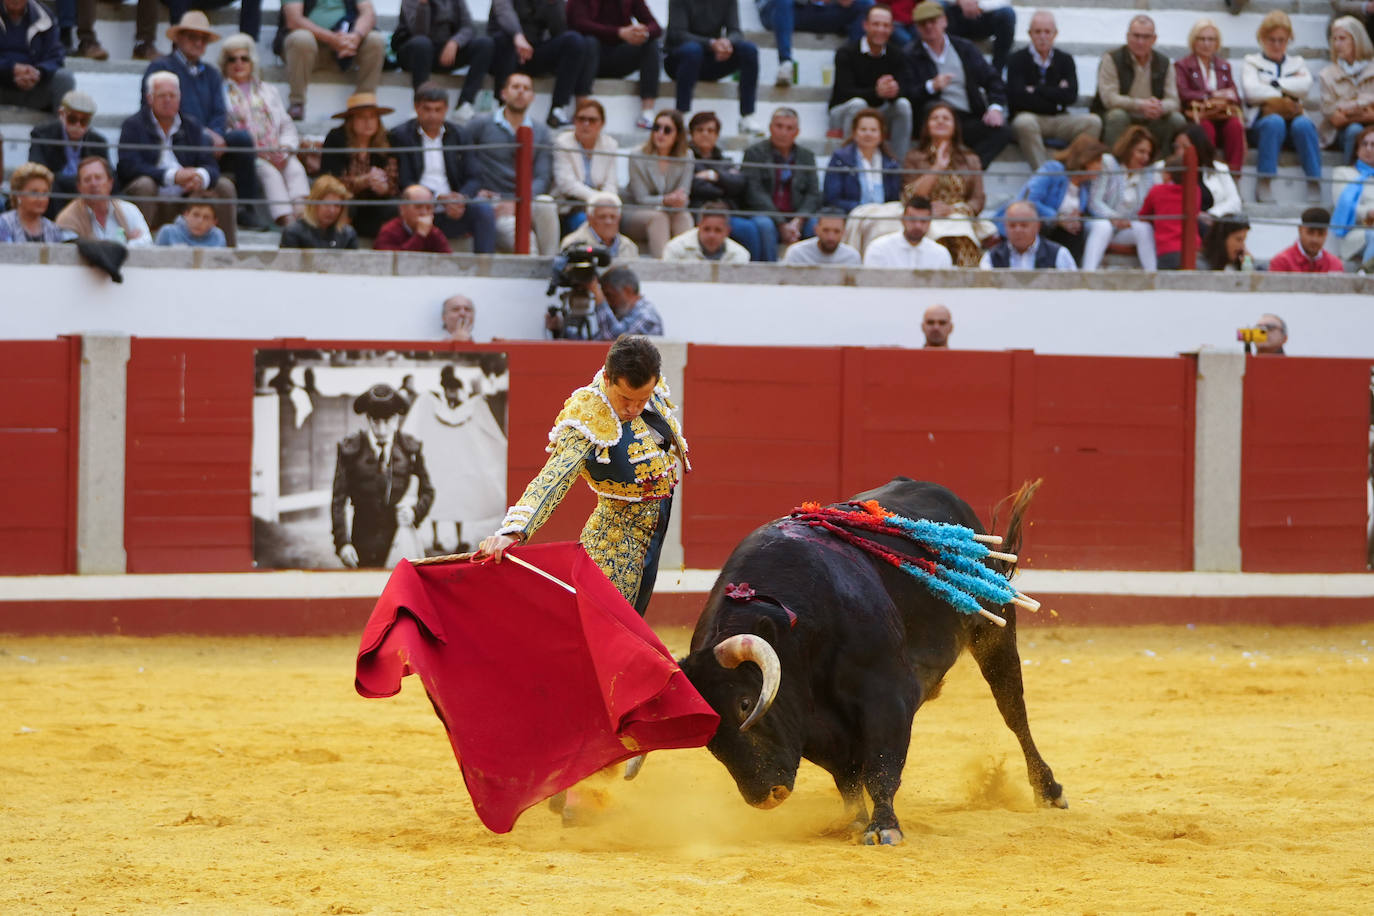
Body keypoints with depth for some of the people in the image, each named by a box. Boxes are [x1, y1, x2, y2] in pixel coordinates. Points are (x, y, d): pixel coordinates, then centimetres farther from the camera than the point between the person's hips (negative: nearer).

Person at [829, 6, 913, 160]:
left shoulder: (896, 55, 1)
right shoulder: (846, 53, -11)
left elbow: (904, 89, -12)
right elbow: (846, 92, -23)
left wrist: (894, 91, -39)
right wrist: (876, 92, -42)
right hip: (844, 111, -4)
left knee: (903, 104, -24)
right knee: (858, 103, -35)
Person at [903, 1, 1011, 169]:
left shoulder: (965, 48, 18)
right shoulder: (911, 56, 8)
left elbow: (992, 80, 16)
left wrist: (995, 108, -3)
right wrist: (931, 87, -23)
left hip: (969, 120, 3)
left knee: (1002, 131, -24)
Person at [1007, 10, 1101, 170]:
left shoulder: (1065, 60, 12)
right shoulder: (1017, 60, 2)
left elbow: (1071, 96, -3)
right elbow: (1018, 98, -11)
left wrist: (1036, 90, -5)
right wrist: (1055, 94, -4)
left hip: (1058, 120, 3)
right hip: (1030, 116, -3)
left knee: (1092, 122, -22)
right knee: (1024, 123, -39)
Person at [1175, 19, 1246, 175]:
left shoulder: (1224, 67, 25)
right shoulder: (1182, 66, 13)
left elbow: (1235, 96, 14)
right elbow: (1184, 95, -4)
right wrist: (1213, 95, -8)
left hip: (1222, 115, 3)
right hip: (1196, 118, -3)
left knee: (1235, 126, -32)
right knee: (1207, 128, -39)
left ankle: (1234, 173, -36)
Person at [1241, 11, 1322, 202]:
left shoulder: (1297, 64, 26)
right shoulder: (1252, 63, 19)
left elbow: (1305, 85, 2)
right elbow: (1251, 90, -2)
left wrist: (1274, 83, -2)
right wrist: (1286, 92, -2)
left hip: (1293, 116, 2)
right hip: (1262, 120, -2)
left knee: (1304, 125, -34)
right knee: (1274, 122, -38)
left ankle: (1315, 186, -40)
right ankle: (1264, 185, -44)